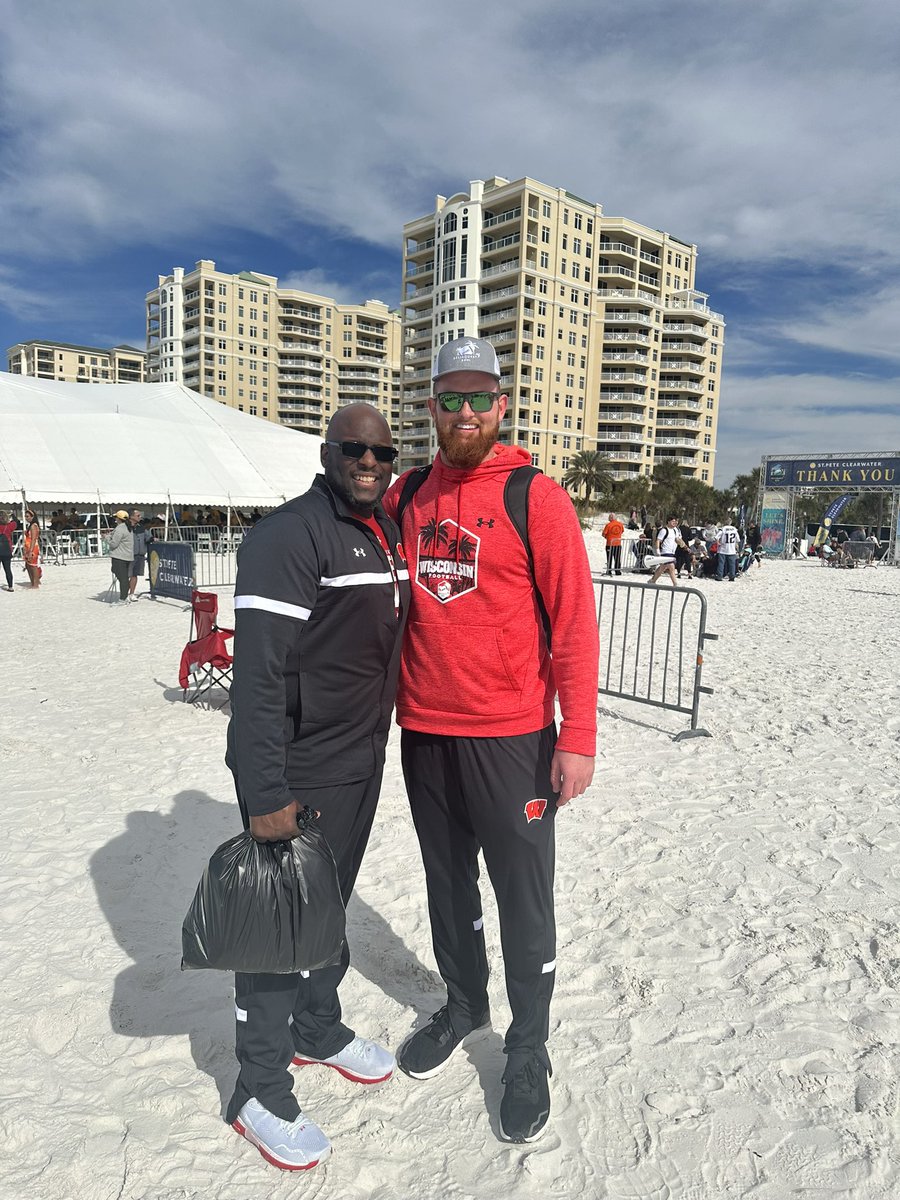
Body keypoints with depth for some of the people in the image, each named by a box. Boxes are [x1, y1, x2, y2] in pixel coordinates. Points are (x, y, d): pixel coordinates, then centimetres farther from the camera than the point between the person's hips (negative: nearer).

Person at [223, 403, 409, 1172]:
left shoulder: (388, 533, 9)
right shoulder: (288, 537, -19)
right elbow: (258, 673, -23)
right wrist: (264, 793, -25)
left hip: (362, 762, 8)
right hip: (297, 773, -8)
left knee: (331, 906, 23)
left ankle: (319, 1030, 45)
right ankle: (260, 1091, 27)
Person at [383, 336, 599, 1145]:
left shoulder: (537, 496, -8)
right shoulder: (407, 495, 6)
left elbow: (574, 618, -10)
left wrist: (578, 737, -13)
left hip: (510, 735, -4)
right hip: (423, 731, 5)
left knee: (522, 897, 9)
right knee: (448, 881, 20)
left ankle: (529, 1049, 31)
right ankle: (463, 1005, 44)